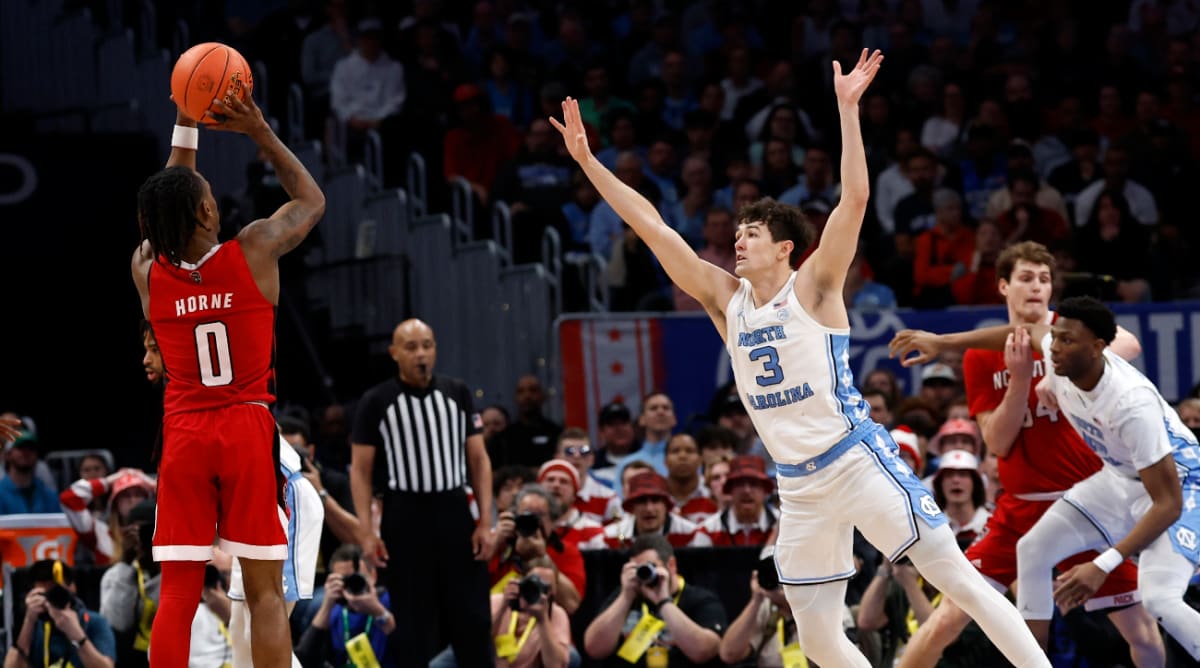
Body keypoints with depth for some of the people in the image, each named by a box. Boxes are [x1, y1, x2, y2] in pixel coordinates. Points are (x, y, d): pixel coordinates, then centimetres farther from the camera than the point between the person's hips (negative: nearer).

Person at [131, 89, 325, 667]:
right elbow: (311, 200, 11)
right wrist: (259, 132, 9)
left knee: (177, 592, 0)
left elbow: (163, 209, 22)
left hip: (183, 434, 2)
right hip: (249, 430, -2)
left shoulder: (147, 272, -1)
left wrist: (185, 128, 25)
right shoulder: (254, 252, -8)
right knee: (265, 592, -1)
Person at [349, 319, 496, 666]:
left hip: (454, 511, 2)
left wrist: (485, 521, 0)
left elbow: (479, 459, 7)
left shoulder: (457, 393, 6)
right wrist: (366, 531, -10)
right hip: (404, 515, -2)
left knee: (472, 617, 4)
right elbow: (360, 470, -2)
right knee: (411, 621, 3)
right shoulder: (376, 402, -2)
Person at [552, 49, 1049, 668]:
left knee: (958, 578, -8)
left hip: (859, 460, -6)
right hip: (799, 486, 6)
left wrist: (847, 108, -22)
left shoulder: (813, 287, -3)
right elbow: (653, 227, 8)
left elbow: (854, 200, -15)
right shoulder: (727, 299, 10)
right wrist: (587, 160, 4)